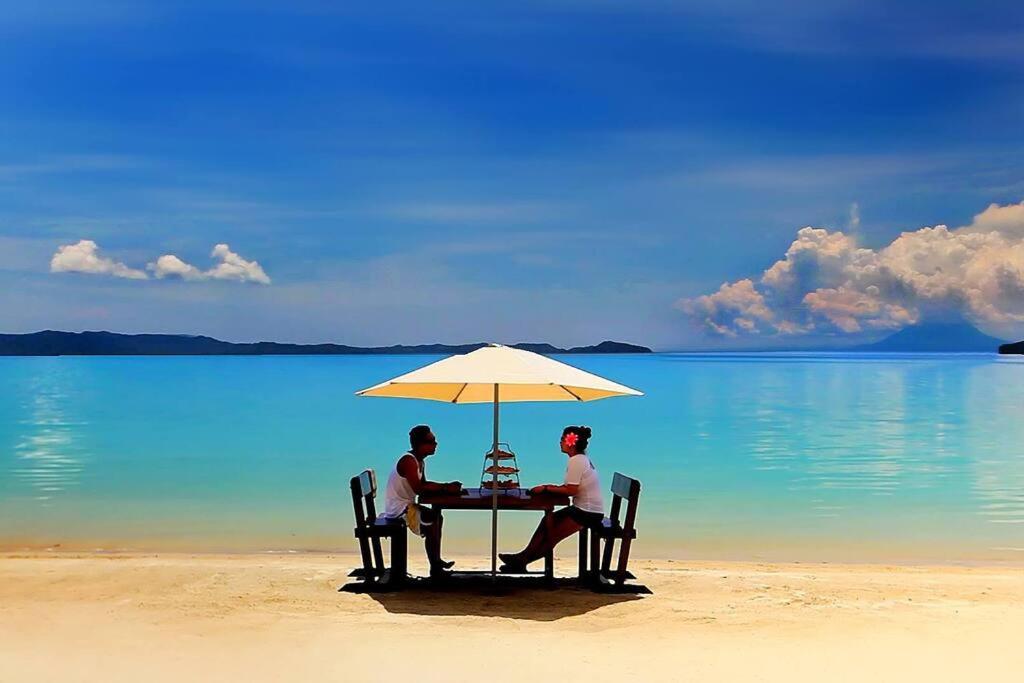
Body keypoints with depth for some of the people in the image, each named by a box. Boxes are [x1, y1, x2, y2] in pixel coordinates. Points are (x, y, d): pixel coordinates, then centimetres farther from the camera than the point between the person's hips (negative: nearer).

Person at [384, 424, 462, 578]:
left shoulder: (418, 461, 9)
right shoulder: (409, 460, -22)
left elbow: (424, 484, 14)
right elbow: (418, 488, -29)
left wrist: (446, 486, -2)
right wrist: (445, 488, -22)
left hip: (405, 505, 11)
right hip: (398, 508, -11)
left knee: (437, 517, 19)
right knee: (432, 522, -19)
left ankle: (436, 561, 24)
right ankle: (435, 569, -13)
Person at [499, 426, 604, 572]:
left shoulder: (576, 461, -17)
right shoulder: (582, 458, 14)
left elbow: (571, 490, -22)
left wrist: (546, 488, -14)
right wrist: (550, 487, 0)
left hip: (587, 512, -9)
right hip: (587, 509, 9)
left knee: (552, 535, -3)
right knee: (548, 521, 7)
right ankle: (523, 557, 6)